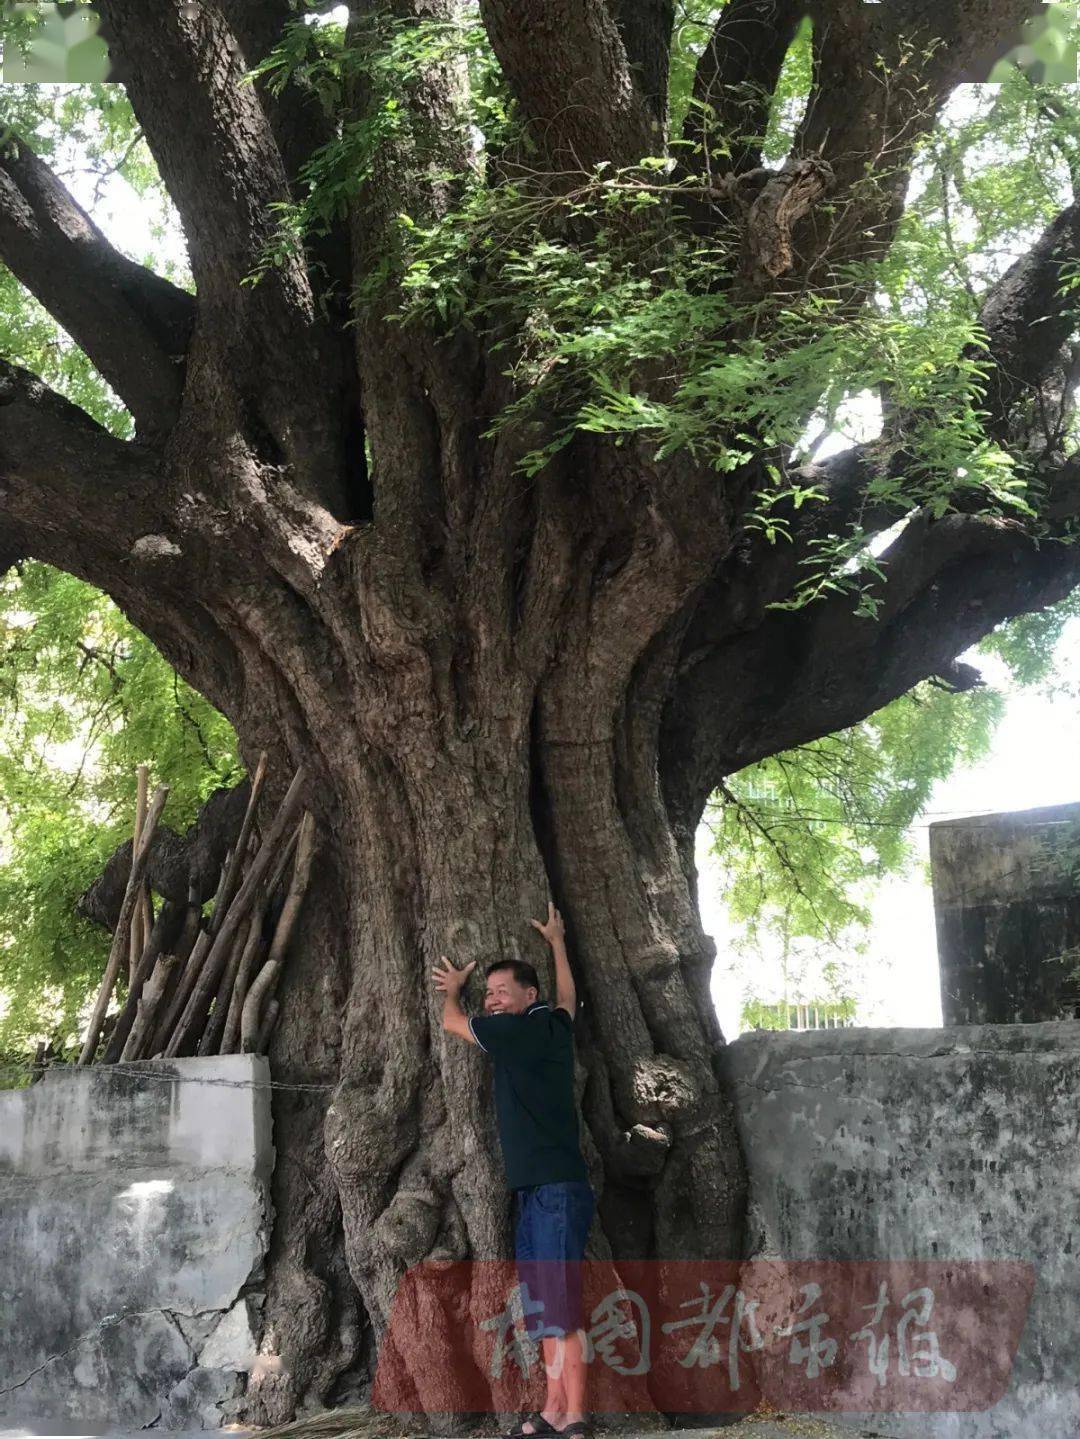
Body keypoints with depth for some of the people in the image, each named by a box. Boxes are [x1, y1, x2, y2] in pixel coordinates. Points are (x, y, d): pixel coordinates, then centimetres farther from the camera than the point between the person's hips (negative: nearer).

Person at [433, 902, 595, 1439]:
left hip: (558, 1188, -9)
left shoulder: (523, 1030, -10)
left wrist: (452, 989, 26)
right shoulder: (554, 1026, 12)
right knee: (544, 1301, 9)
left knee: (561, 1304, -11)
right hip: (537, 1189, 9)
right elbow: (568, 994, 37)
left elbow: (452, 1021, 5)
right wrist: (556, 942, 50)